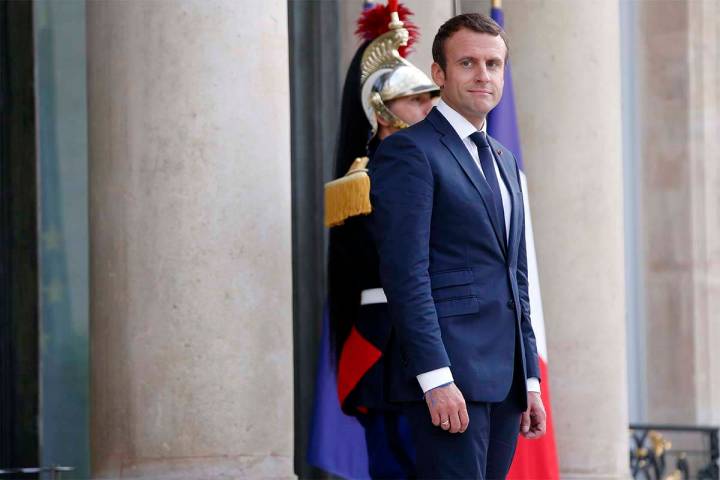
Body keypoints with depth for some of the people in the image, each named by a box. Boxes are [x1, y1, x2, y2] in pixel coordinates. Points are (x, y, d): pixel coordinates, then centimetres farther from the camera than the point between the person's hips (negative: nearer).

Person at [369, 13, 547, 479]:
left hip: (506, 378, 8)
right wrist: (436, 378, -20)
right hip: (447, 374, -8)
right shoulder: (409, 151, -5)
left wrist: (530, 379, 18)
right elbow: (406, 274, -13)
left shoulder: (504, 159, 22)